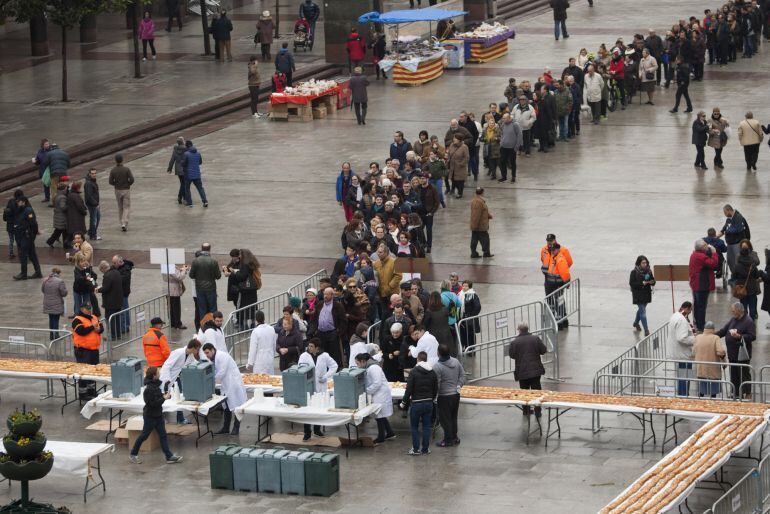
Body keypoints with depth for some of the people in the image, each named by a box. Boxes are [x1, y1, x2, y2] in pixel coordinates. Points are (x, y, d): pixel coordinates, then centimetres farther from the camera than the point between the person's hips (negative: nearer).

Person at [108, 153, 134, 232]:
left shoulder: (113, 171, -6)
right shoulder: (126, 169, -12)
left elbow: (111, 182, -7)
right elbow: (131, 180, -16)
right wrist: (128, 184, 6)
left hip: (117, 190, 2)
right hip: (126, 190, -2)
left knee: (120, 207, 18)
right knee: (126, 208, 2)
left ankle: (122, 223, 22)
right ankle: (124, 223, -15)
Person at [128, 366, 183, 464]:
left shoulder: (155, 385, 2)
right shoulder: (149, 389, -26)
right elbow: (153, 403, -26)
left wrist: (164, 395, -1)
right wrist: (164, 398, -23)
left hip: (158, 415, 8)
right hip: (150, 416, -8)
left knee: (163, 436, 7)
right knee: (144, 435, 6)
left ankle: (169, 456, 9)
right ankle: (133, 454, 22)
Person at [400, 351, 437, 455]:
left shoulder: (414, 372, -12)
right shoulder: (432, 372, 3)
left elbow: (409, 389, -13)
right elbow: (436, 389, 10)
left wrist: (404, 402, -3)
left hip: (416, 403, -4)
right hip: (429, 403, 4)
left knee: (414, 427, 8)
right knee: (427, 426, 10)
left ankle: (416, 449, 6)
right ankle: (425, 449, 11)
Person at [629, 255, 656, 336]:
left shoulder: (648, 271, 2)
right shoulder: (634, 272, -13)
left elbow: (652, 282, 9)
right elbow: (631, 283, -14)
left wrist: (652, 282, -16)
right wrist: (642, 283, -24)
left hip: (646, 295, 6)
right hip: (638, 295, -6)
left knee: (641, 309, 24)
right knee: (643, 312, -9)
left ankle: (636, 322, 49)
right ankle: (646, 331, -9)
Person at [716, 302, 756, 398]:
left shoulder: (749, 322, -12)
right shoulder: (733, 320, 13)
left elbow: (752, 336, -17)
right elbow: (723, 331, 17)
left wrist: (739, 336, -27)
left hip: (742, 355, -8)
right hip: (732, 354, 8)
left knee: (744, 375, -2)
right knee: (734, 376, 13)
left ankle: (747, 394, 6)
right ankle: (736, 393, 21)